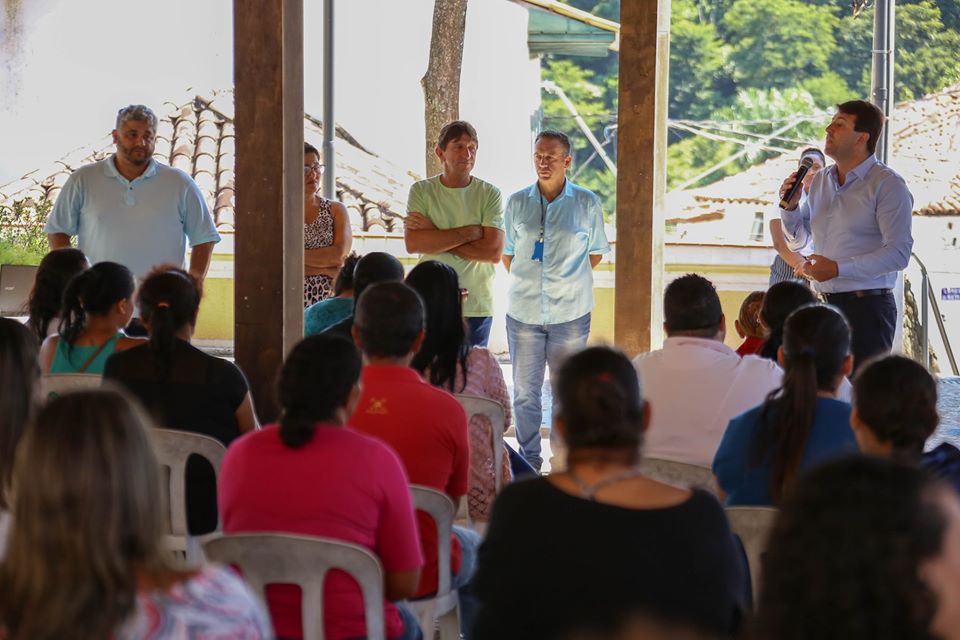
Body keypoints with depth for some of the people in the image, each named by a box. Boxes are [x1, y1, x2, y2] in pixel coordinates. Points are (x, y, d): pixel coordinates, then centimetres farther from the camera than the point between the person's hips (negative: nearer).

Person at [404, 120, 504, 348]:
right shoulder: (421, 191, 3)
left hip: (477, 306, 0)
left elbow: (494, 252, -10)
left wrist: (437, 236, -10)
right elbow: (413, 243, -11)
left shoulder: (490, 194, 1)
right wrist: (470, 232, -12)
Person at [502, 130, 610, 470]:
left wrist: (567, 280, 8)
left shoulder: (587, 203, -2)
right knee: (525, 390, 6)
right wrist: (526, 283, 9)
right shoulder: (517, 203, 3)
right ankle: (529, 462, 16)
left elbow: (596, 253, 10)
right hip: (523, 312, 2)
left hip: (570, 313, -1)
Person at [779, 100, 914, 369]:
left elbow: (898, 253, -17)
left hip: (867, 306, -7)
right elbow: (797, 240, 23)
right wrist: (790, 206, 3)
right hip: (825, 304, 7)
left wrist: (838, 269, -21)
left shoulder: (888, 184, -9)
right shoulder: (820, 181, 14)